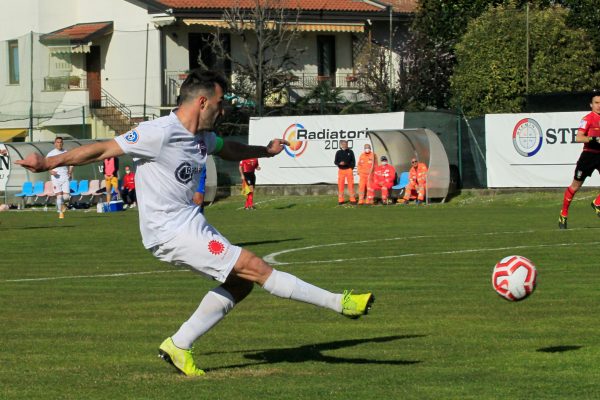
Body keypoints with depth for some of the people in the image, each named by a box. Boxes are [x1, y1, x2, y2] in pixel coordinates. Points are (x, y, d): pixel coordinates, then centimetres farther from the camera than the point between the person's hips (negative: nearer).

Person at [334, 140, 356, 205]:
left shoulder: (350, 152, 7)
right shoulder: (338, 152, 8)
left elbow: (353, 161, 8)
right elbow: (335, 162, 7)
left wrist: (351, 168, -4)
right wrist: (340, 163, -14)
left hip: (349, 170, -1)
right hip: (341, 170, 1)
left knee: (351, 184, -2)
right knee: (340, 185, 0)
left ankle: (352, 200, 2)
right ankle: (340, 200, 6)